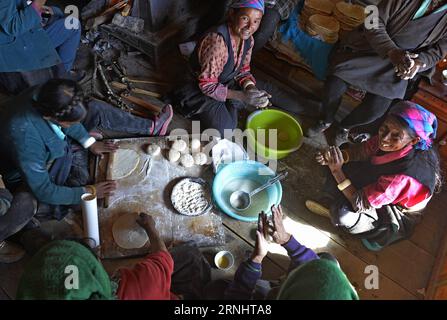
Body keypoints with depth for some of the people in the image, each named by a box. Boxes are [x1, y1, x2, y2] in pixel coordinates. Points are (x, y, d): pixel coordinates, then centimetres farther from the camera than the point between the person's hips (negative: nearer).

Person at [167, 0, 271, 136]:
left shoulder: (248, 39, -11)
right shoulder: (217, 40, -35)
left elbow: (243, 70, 3)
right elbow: (207, 85, -31)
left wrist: (250, 88, -18)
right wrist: (242, 96, -35)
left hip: (225, 82, 7)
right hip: (202, 88, -7)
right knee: (223, 129, -18)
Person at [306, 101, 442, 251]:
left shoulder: (403, 176, -41)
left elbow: (360, 204, -32)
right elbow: (361, 151, -8)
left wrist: (337, 170, -35)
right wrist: (337, 157, -27)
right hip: (378, 187, 7)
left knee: (344, 216, -27)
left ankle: (337, 207, 6)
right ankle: (332, 202, 4)